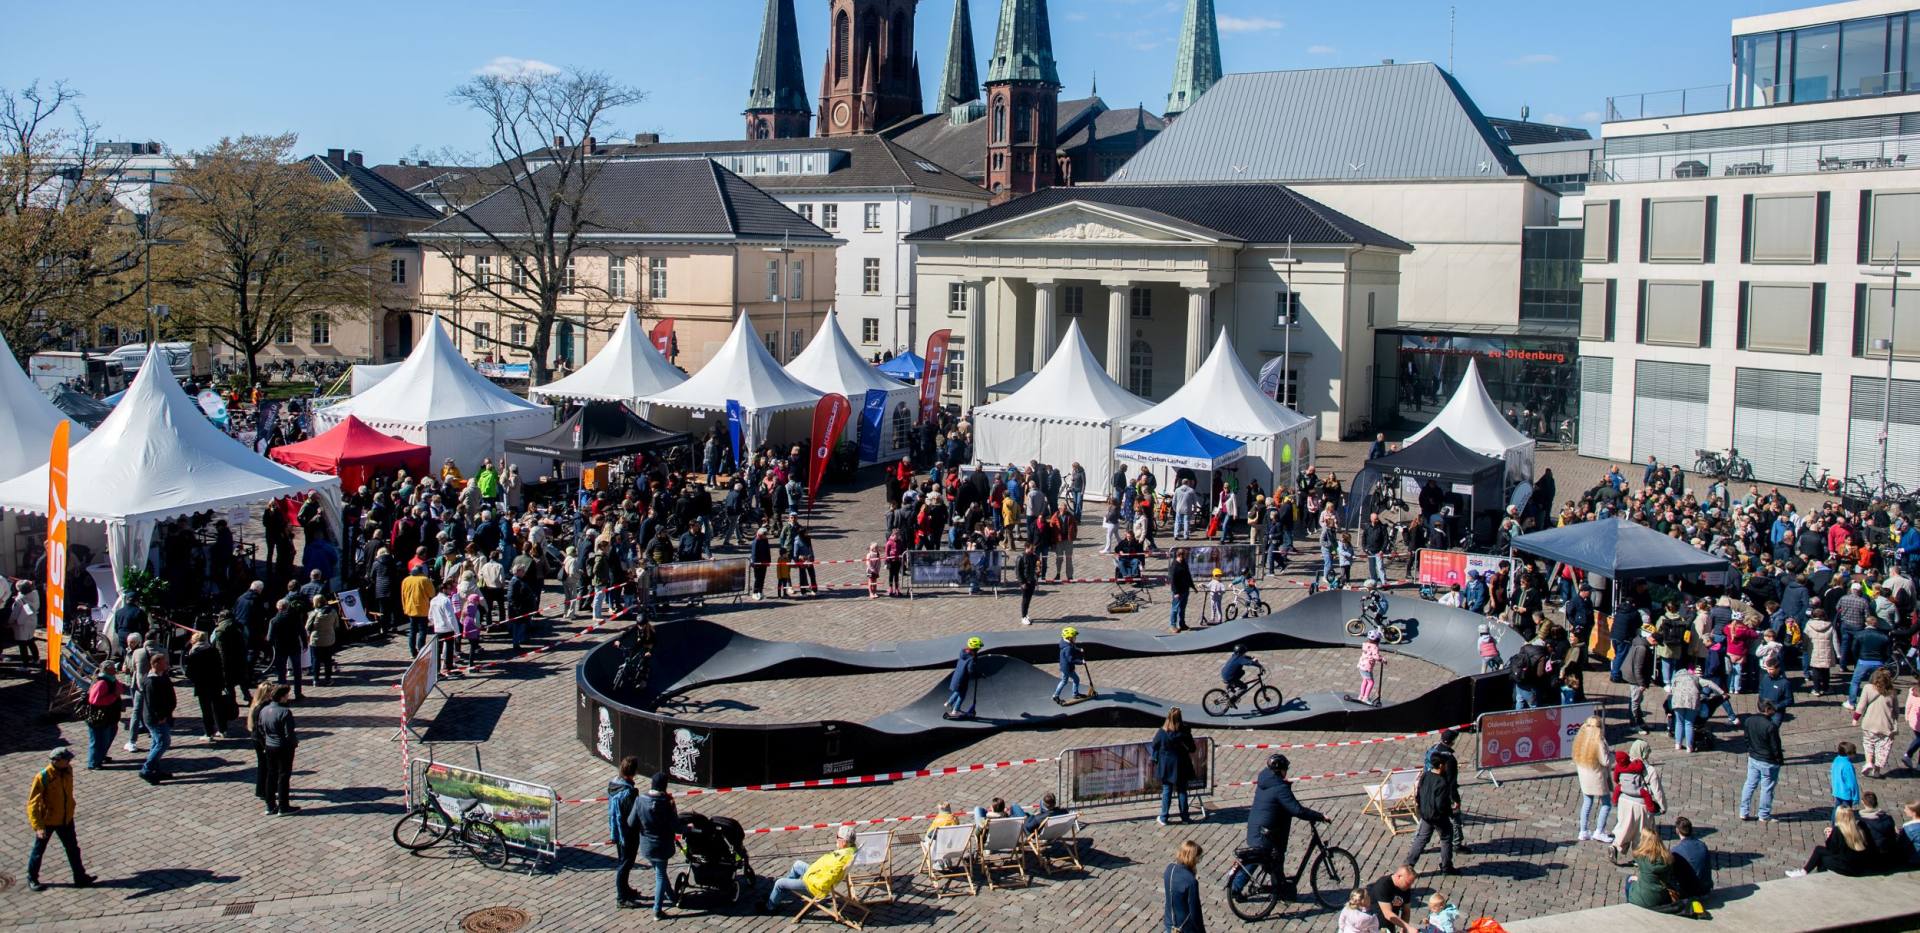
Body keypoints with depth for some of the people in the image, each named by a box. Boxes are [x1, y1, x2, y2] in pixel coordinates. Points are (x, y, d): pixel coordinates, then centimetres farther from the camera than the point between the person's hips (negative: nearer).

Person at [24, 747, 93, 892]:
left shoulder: (68, 770, -7)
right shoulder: (42, 777, -26)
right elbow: (33, 803, -24)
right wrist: (37, 826, -31)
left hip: (66, 819, 5)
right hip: (47, 821, -5)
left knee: (73, 848, 11)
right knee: (38, 850, 13)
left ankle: (80, 877, 20)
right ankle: (32, 879, 31)